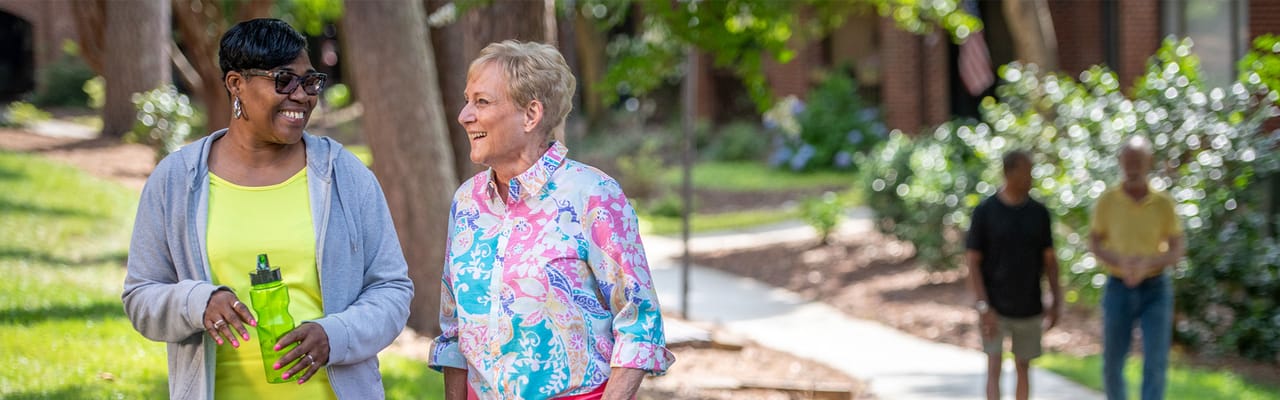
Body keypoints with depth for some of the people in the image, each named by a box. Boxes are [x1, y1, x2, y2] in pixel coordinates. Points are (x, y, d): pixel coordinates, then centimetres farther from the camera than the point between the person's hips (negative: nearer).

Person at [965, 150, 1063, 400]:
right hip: (995, 308, -3)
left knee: (1023, 368, 10)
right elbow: (973, 262, -7)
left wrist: (1056, 302, 3)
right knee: (994, 367, -10)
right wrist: (983, 307, -15)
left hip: (1029, 308, 3)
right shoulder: (985, 212, -7)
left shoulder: (1039, 213, 3)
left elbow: (1049, 260, 9)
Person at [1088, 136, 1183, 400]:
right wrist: (1121, 262, -20)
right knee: (1113, 364, 7)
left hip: (1156, 290, -1)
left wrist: (1147, 264, -22)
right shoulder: (1107, 201, -3)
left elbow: (1176, 250, -1)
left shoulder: (1163, 203, -4)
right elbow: (1094, 244, 2)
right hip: (1118, 290, 1)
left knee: (1155, 362, -12)